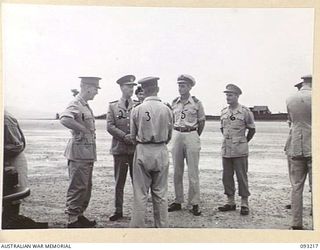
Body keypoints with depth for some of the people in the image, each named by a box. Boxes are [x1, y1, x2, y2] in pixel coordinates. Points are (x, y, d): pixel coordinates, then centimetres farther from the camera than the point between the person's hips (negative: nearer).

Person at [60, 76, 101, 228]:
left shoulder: (85, 106, 16)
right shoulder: (75, 104, -14)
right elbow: (64, 119, -33)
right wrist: (83, 129, -24)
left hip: (88, 152, 10)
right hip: (79, 151, -10)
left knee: (86, 186, 15)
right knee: (77, 187, -4)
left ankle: (80, 215, 26)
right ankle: (72, 220, 5)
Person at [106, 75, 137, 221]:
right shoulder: (113, 106, 7)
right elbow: (109, 126, -2)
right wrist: (125, 136, -13)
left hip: (136, 148, 0)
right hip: (120, 148, 0)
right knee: (119, 182, 7)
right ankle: (118, 211, 17)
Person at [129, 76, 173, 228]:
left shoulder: (137, 110, -8)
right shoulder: (166, 109, -3)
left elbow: (133, 135, 3)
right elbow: (169, 136, 7)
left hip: (143, 152, -2)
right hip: (161, 152, 2)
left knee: (140, 193, 6)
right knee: (160, 193, 12)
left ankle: (137, 227, 11)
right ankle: (162, 227, 21)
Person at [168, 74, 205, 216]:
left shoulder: (196, 103, -3)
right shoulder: (174, 103, 7)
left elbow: (202, 122, 8)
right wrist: (177, 133, 15)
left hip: (191, 136, -4)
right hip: (177, 136, 4)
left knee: (193, 172, -2)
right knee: (177, 172, 8)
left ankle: (194, 204, 6)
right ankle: (178, 202, 18)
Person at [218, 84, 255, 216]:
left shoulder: (245, 111, -6)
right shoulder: (223, 112, 8)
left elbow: (252, 130, 3)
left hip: (240, 151, -5)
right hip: (226, 150, 5)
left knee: (242, 177, 0)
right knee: (227, 177, 9)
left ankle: (244, 204, 9)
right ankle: (230, 202, 20)